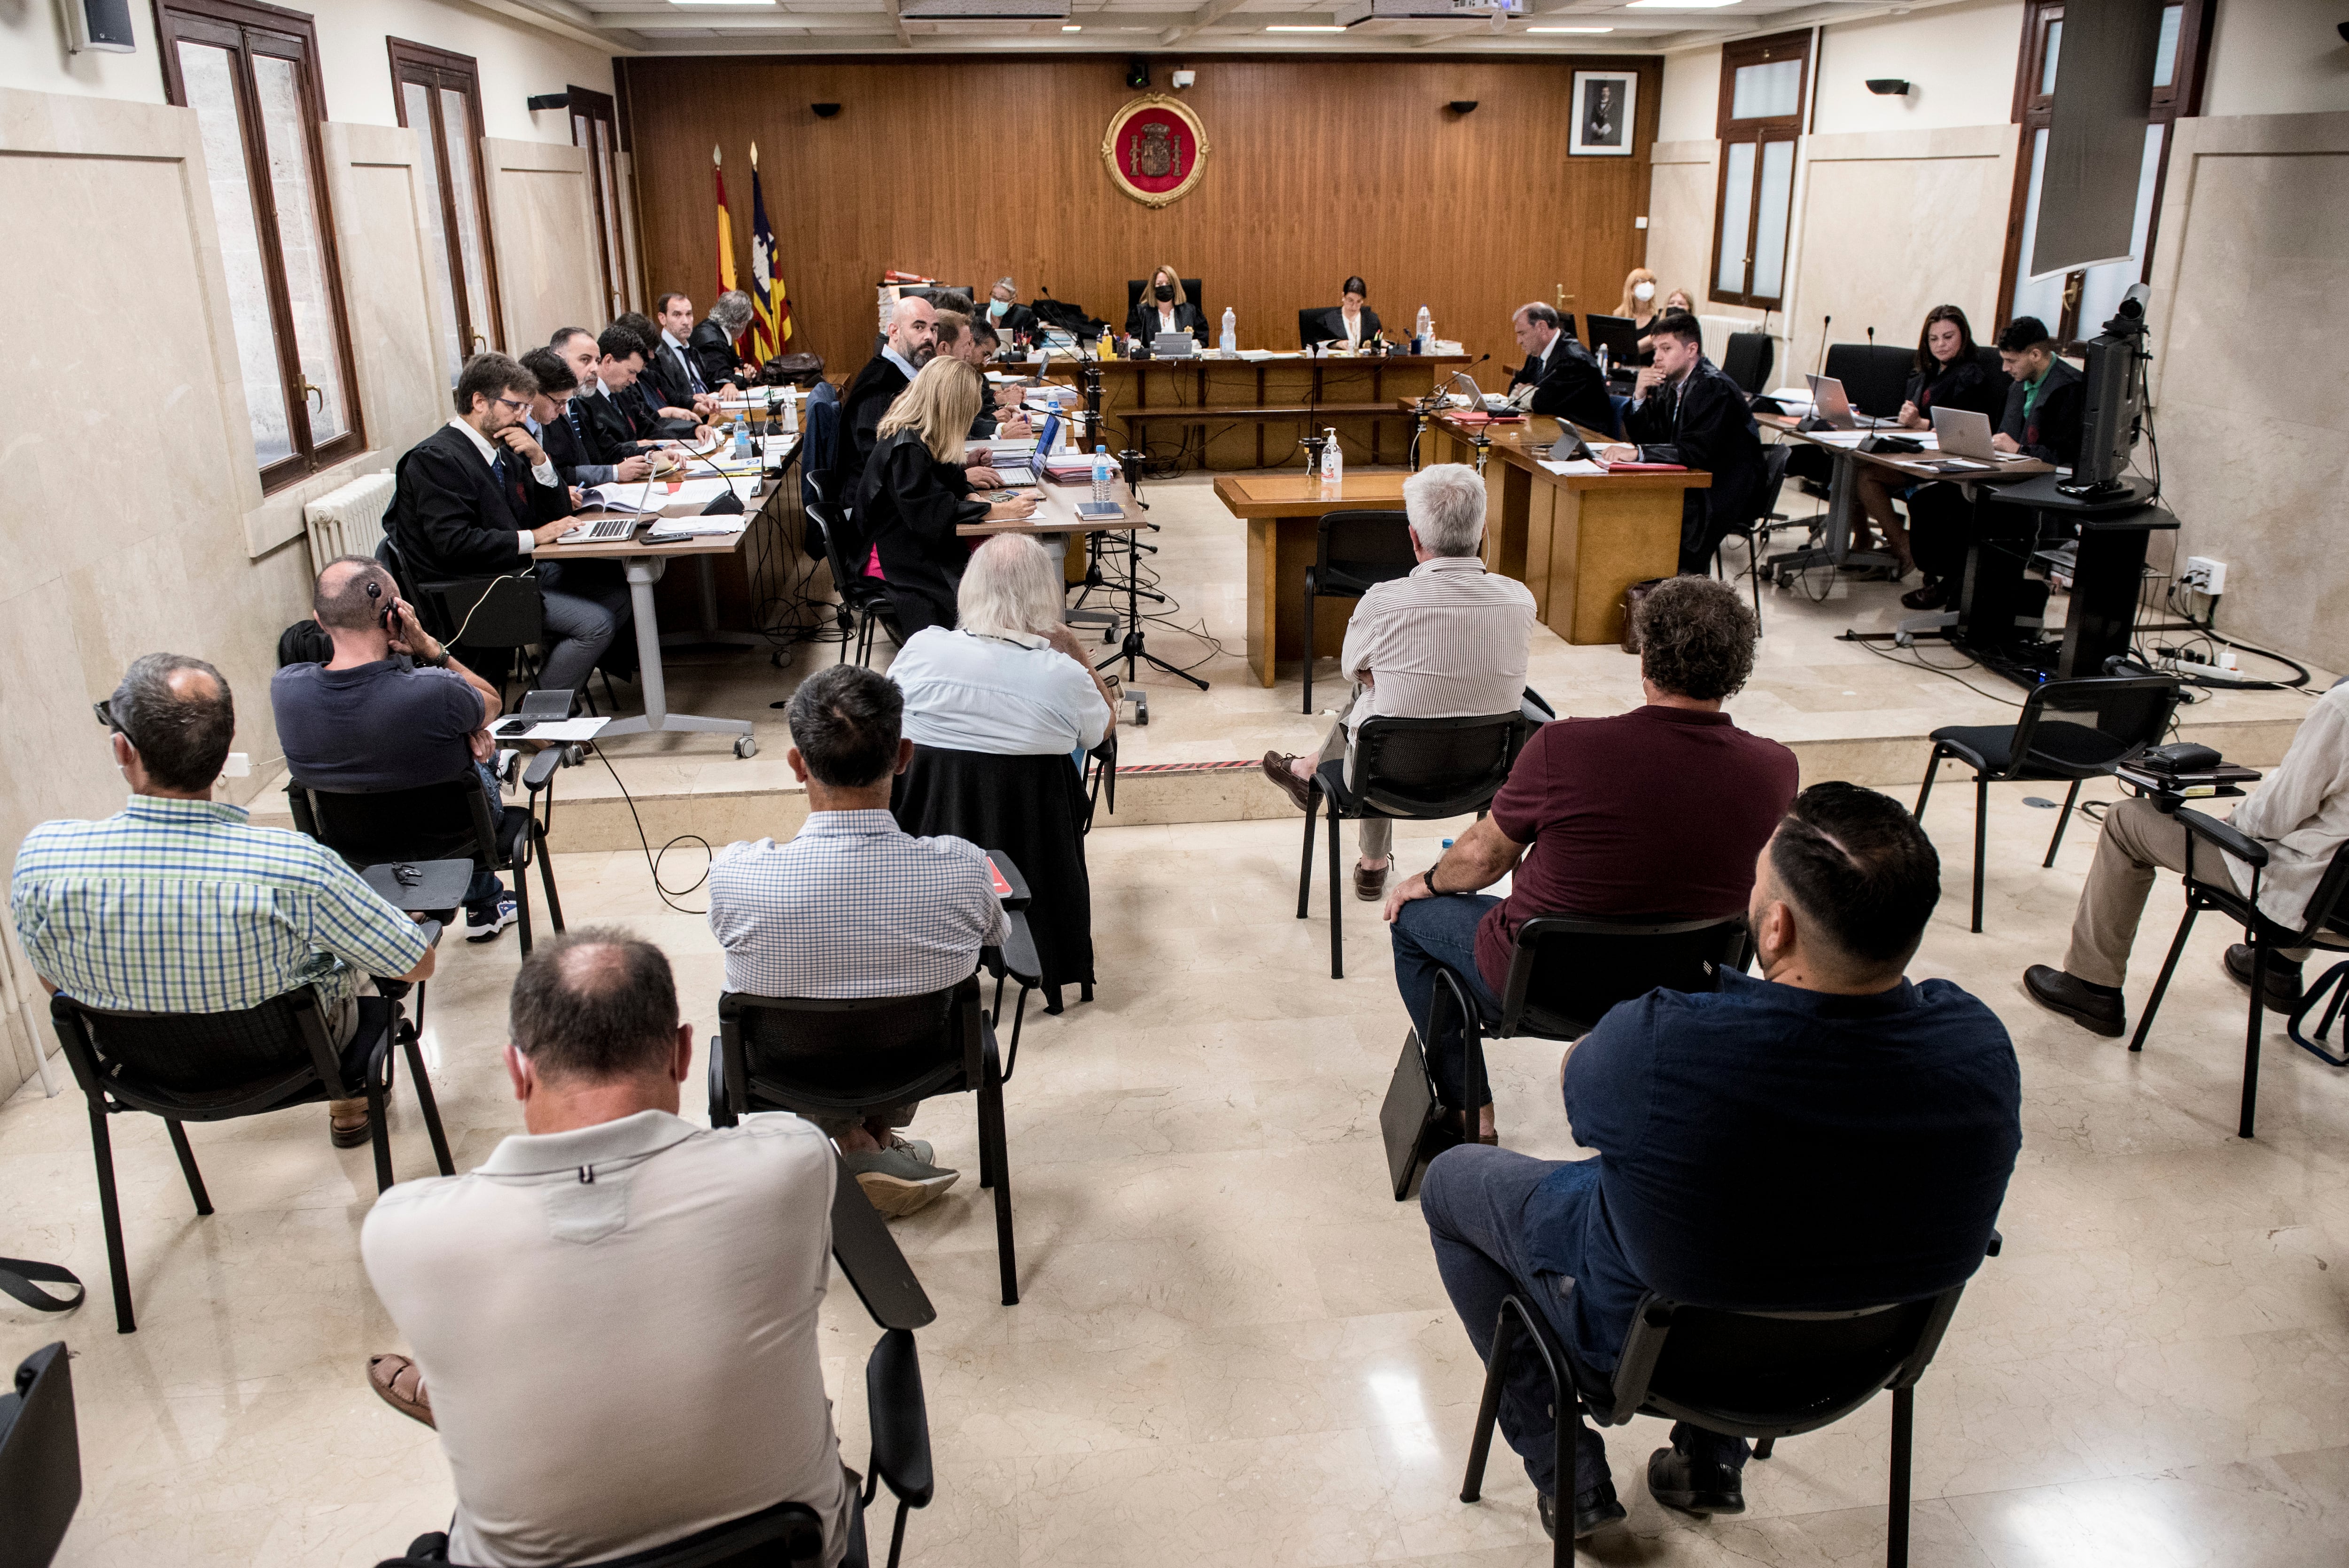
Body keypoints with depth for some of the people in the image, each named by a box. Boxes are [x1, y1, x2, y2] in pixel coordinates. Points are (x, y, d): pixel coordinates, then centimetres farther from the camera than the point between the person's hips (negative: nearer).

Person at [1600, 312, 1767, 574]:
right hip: (1693, 488, 9)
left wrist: (1636, 453, -35)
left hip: (1723, 498, -9)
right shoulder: (1671, 384, 9)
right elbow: (1644, 438, 10)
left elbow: (1697, 452, -29)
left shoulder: (1714, 388, -18)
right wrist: (1640, 396, -6)